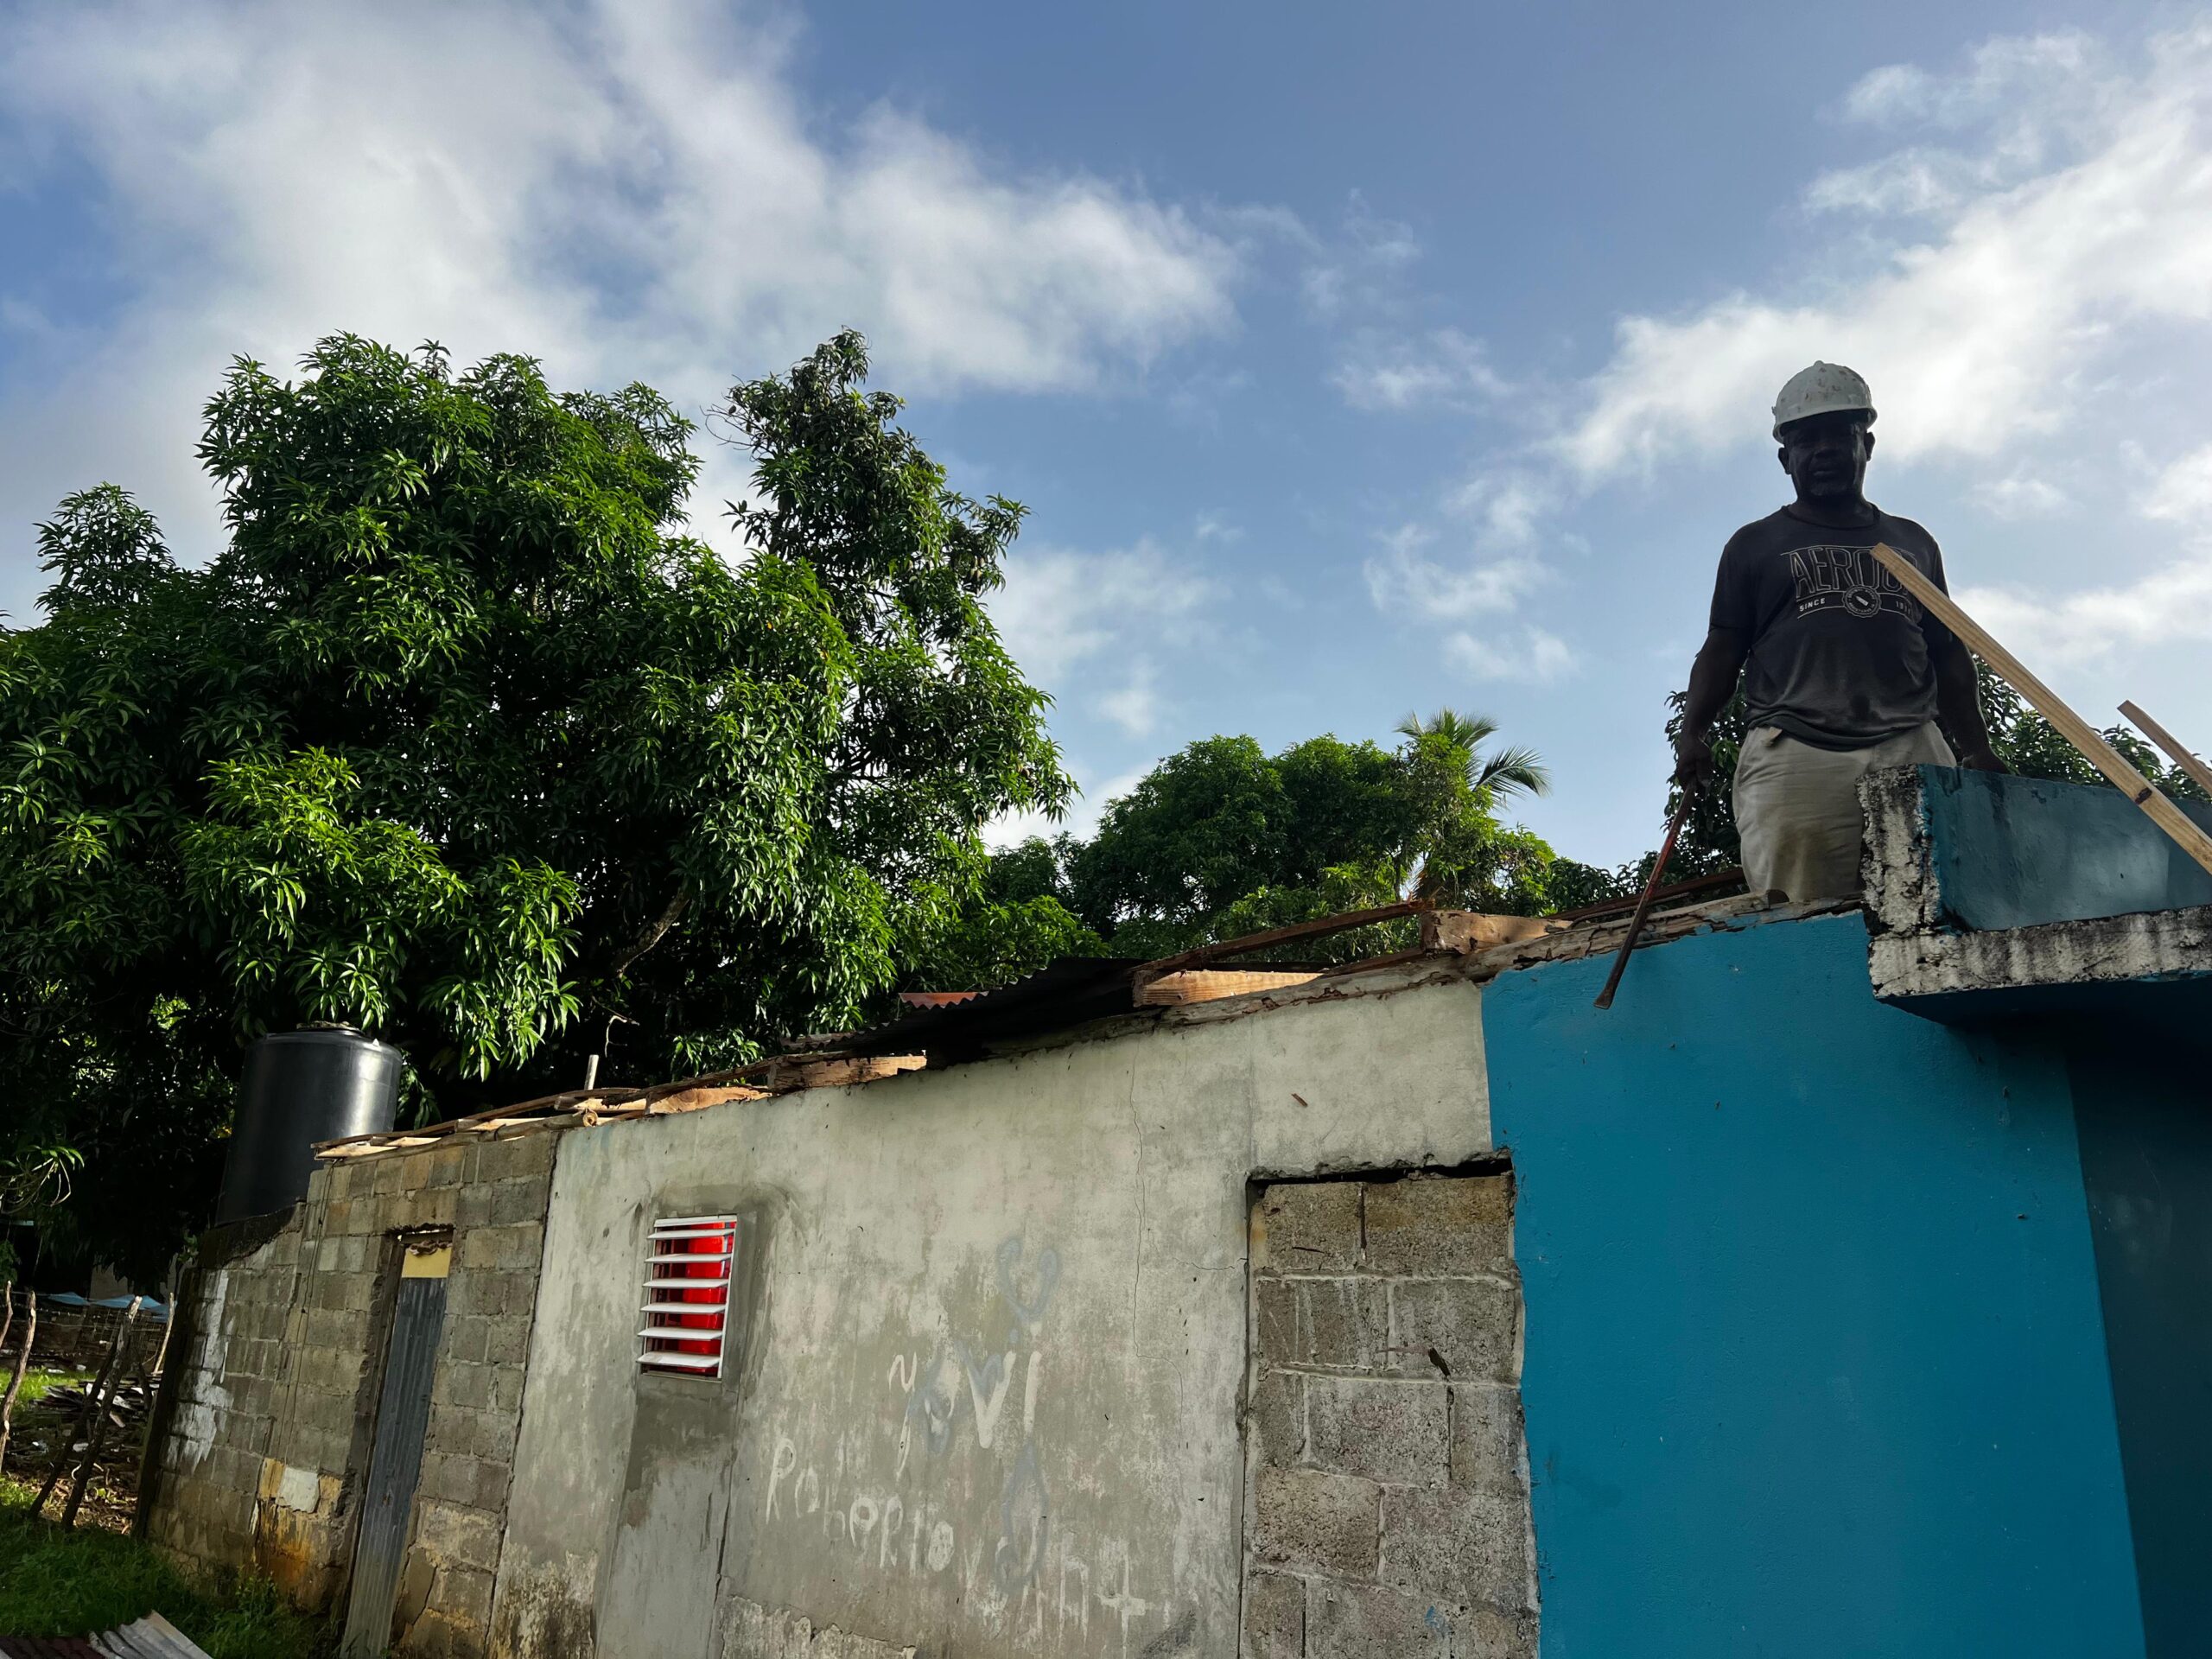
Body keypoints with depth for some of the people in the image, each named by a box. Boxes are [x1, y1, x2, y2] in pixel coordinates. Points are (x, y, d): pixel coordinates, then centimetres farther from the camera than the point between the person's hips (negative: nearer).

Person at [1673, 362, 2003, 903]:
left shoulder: (1913, 543, 27)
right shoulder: (1754, 545, 20)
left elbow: (1948, 655, 25)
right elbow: (1723, 649, 10)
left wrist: (1977, 750, 13)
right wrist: (1693, 730, -8)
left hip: (1912, 749, 3)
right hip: (1791, 753, -2)